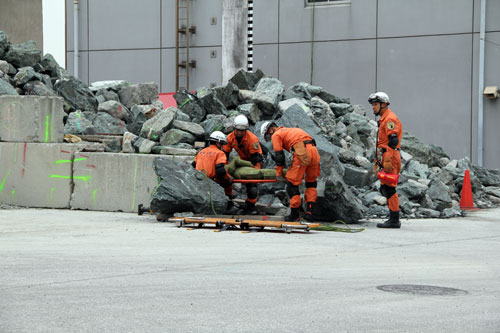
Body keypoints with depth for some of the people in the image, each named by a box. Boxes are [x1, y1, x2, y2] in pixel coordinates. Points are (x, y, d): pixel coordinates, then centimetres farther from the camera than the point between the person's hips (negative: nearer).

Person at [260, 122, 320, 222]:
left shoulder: (276, 135, 13)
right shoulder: (290, 130, 36)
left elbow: (279, 156, 6)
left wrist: (279, 174, 15)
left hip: (302, 153, -7)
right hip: (313, 149, 8)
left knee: (292, 183, 3)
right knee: (311, 182, 19)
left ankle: (295, 214, 6)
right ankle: (310, 212, 15)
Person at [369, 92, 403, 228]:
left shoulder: (390, 119, -11)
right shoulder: (383, 119, 23)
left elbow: (393, 141, -20)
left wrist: (387, 160, -25)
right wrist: (378, 160, 27)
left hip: (390, 158, -11)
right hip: (385, 159, 11)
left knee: (389, 188, -11)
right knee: (385, 188, 11)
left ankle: (394, 220, -10)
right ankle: (393, 218, 14)